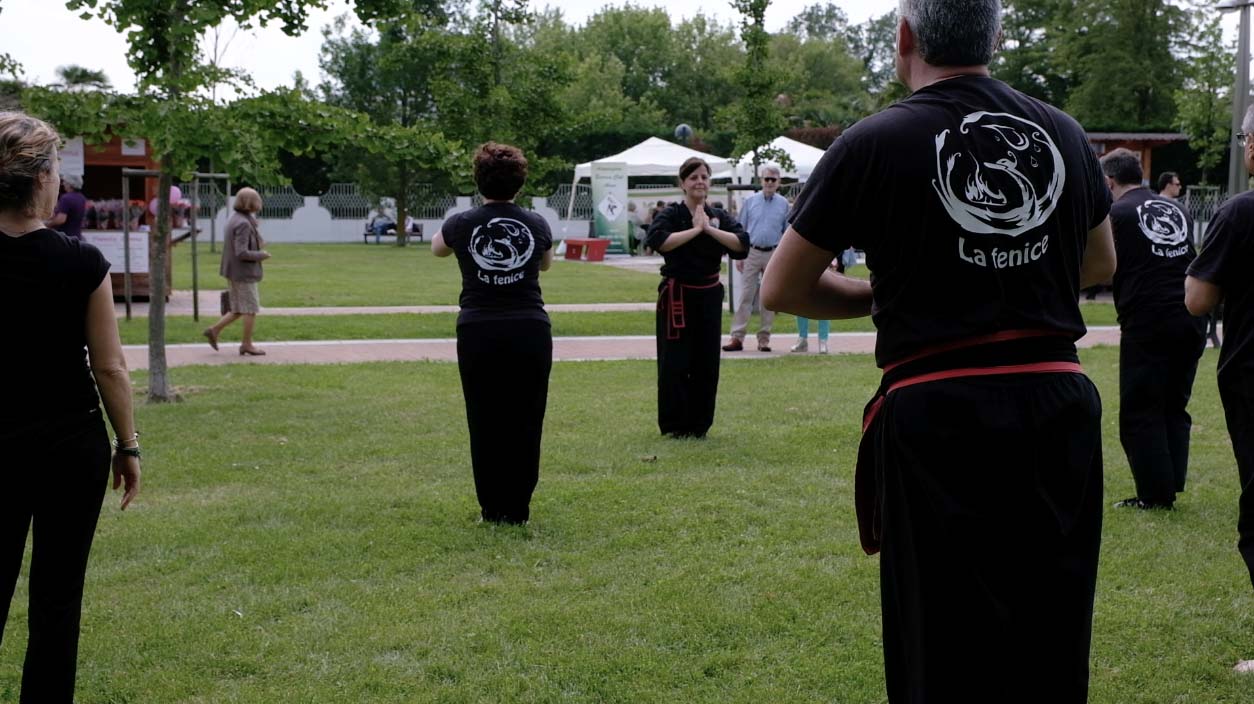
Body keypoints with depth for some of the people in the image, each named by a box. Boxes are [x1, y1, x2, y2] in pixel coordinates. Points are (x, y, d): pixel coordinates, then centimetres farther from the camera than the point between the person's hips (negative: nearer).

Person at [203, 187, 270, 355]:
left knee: (240, 310, 16)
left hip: (234, 272, 9)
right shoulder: (243, 224, -20)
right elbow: (242, 253, -25)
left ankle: (214, 330, 12)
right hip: (244, 273, -9)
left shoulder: (235, 220, 10)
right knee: (251, 308, 3)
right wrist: (262, 255, -11)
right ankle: (247, 344, 11)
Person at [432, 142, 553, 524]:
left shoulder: (462, 224, 0)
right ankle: (518, 510, 12)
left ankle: (494, 510, 11)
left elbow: (437, 248, 23)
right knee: (525, 423, 8)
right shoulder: (536, 225, 3)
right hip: (530, 333, 1)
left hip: (478, 334, -1)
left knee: (485, 424, 8)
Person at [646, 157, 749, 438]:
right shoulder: (670, 214, -5)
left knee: (706, 362, 7)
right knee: (675, 362, -4)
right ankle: (673, 425, 7)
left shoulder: (719, 216, 7)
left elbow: (742, 244, -8)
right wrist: (695, 229, -19)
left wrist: (709, 229, -15)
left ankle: (699, 424, 18)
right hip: (677, 295, -4)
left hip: (709, 295, 4)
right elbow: (657, 240, -26)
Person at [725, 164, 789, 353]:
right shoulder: (750, 201, 4)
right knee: (745, 295, -4)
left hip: (774, 255, 1)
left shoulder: (783, 204, 5)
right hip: (752, 252, -1)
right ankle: (737, 337, -5)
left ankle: (764, 338, 12)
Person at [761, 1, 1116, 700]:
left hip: (937, 417, -4)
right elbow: (1100, 264, 23)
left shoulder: (875, 144, -7)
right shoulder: (1066, 135, 5)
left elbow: (781, 289, 2)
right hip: (1061, 407, 4)